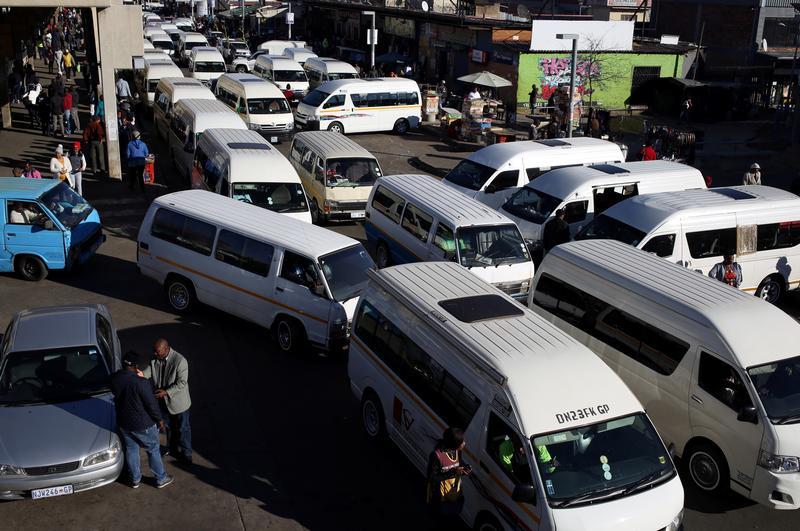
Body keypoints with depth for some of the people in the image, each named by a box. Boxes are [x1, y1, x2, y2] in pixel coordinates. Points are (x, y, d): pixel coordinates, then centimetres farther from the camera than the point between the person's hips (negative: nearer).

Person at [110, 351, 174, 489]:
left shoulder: (114, 378, -12)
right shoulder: (141, 383, -30)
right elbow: (151, 404, -21)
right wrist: (159, 419, -4)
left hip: (123, 423, 5)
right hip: (142, 425, -5)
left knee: (130, 450, 24)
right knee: (153, 450, 15)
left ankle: (135, 480, 38)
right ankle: (161, 479, 30)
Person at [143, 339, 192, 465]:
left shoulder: (180, 361, -28)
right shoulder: (155, 359, -9)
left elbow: (182, 383, -26)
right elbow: (148, 373, -8)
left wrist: (166, 392, -32)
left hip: (178, 401, -6)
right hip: (163, 401, 6)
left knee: (182, 429, 11)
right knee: (169, 426, 25)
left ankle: (186, 454, 28)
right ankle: (172, 448, 46)